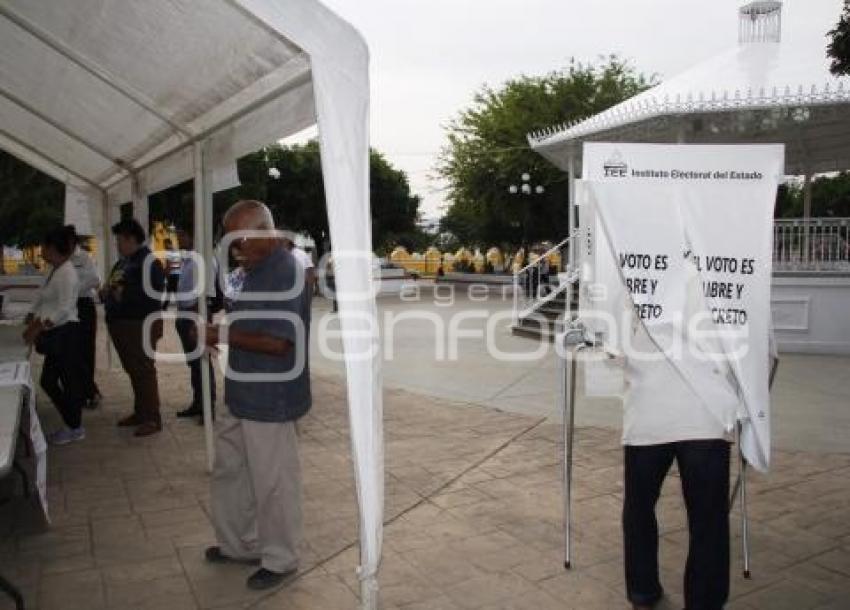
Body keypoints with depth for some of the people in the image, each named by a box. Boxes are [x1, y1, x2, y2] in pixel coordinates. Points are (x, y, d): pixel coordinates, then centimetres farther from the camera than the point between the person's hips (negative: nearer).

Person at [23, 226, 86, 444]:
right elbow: (40, 300, 16)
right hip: (54, 334, 10)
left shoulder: (67, 272, -16)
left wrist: (38, 328, -23)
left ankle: (75, 428, 13)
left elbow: (64, 309, -22)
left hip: (64, 333, -10)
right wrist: (31, 325, 5)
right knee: (48, 381, 13)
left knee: (68, 380, 0)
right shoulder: (54, 271, 13)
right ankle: (72, 423, 24)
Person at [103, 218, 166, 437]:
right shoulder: (123, 261, 16)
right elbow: (115, 287, 27)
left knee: (144, 371, -5)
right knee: (132, 370, 16)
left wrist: (124, 293, -21)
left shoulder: (149, 261, -13)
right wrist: (108, 291, 5)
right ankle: (140, 413, 26)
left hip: (140, 325, -9)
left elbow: (155, 293, -24)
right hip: (121, 324, 9)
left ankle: (152, 419, 2)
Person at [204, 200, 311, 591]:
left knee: (272, 484, 6)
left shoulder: (284, 273, -21)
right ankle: (240, 544, 41)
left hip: (269, 400, -10)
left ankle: (280, 560, 26)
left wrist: (224, 336, -21)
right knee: (229, 471, 22)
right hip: (244, 396, 10)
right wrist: (225, 338, 7)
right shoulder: (259, 269, 10)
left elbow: (279, 342, -27)